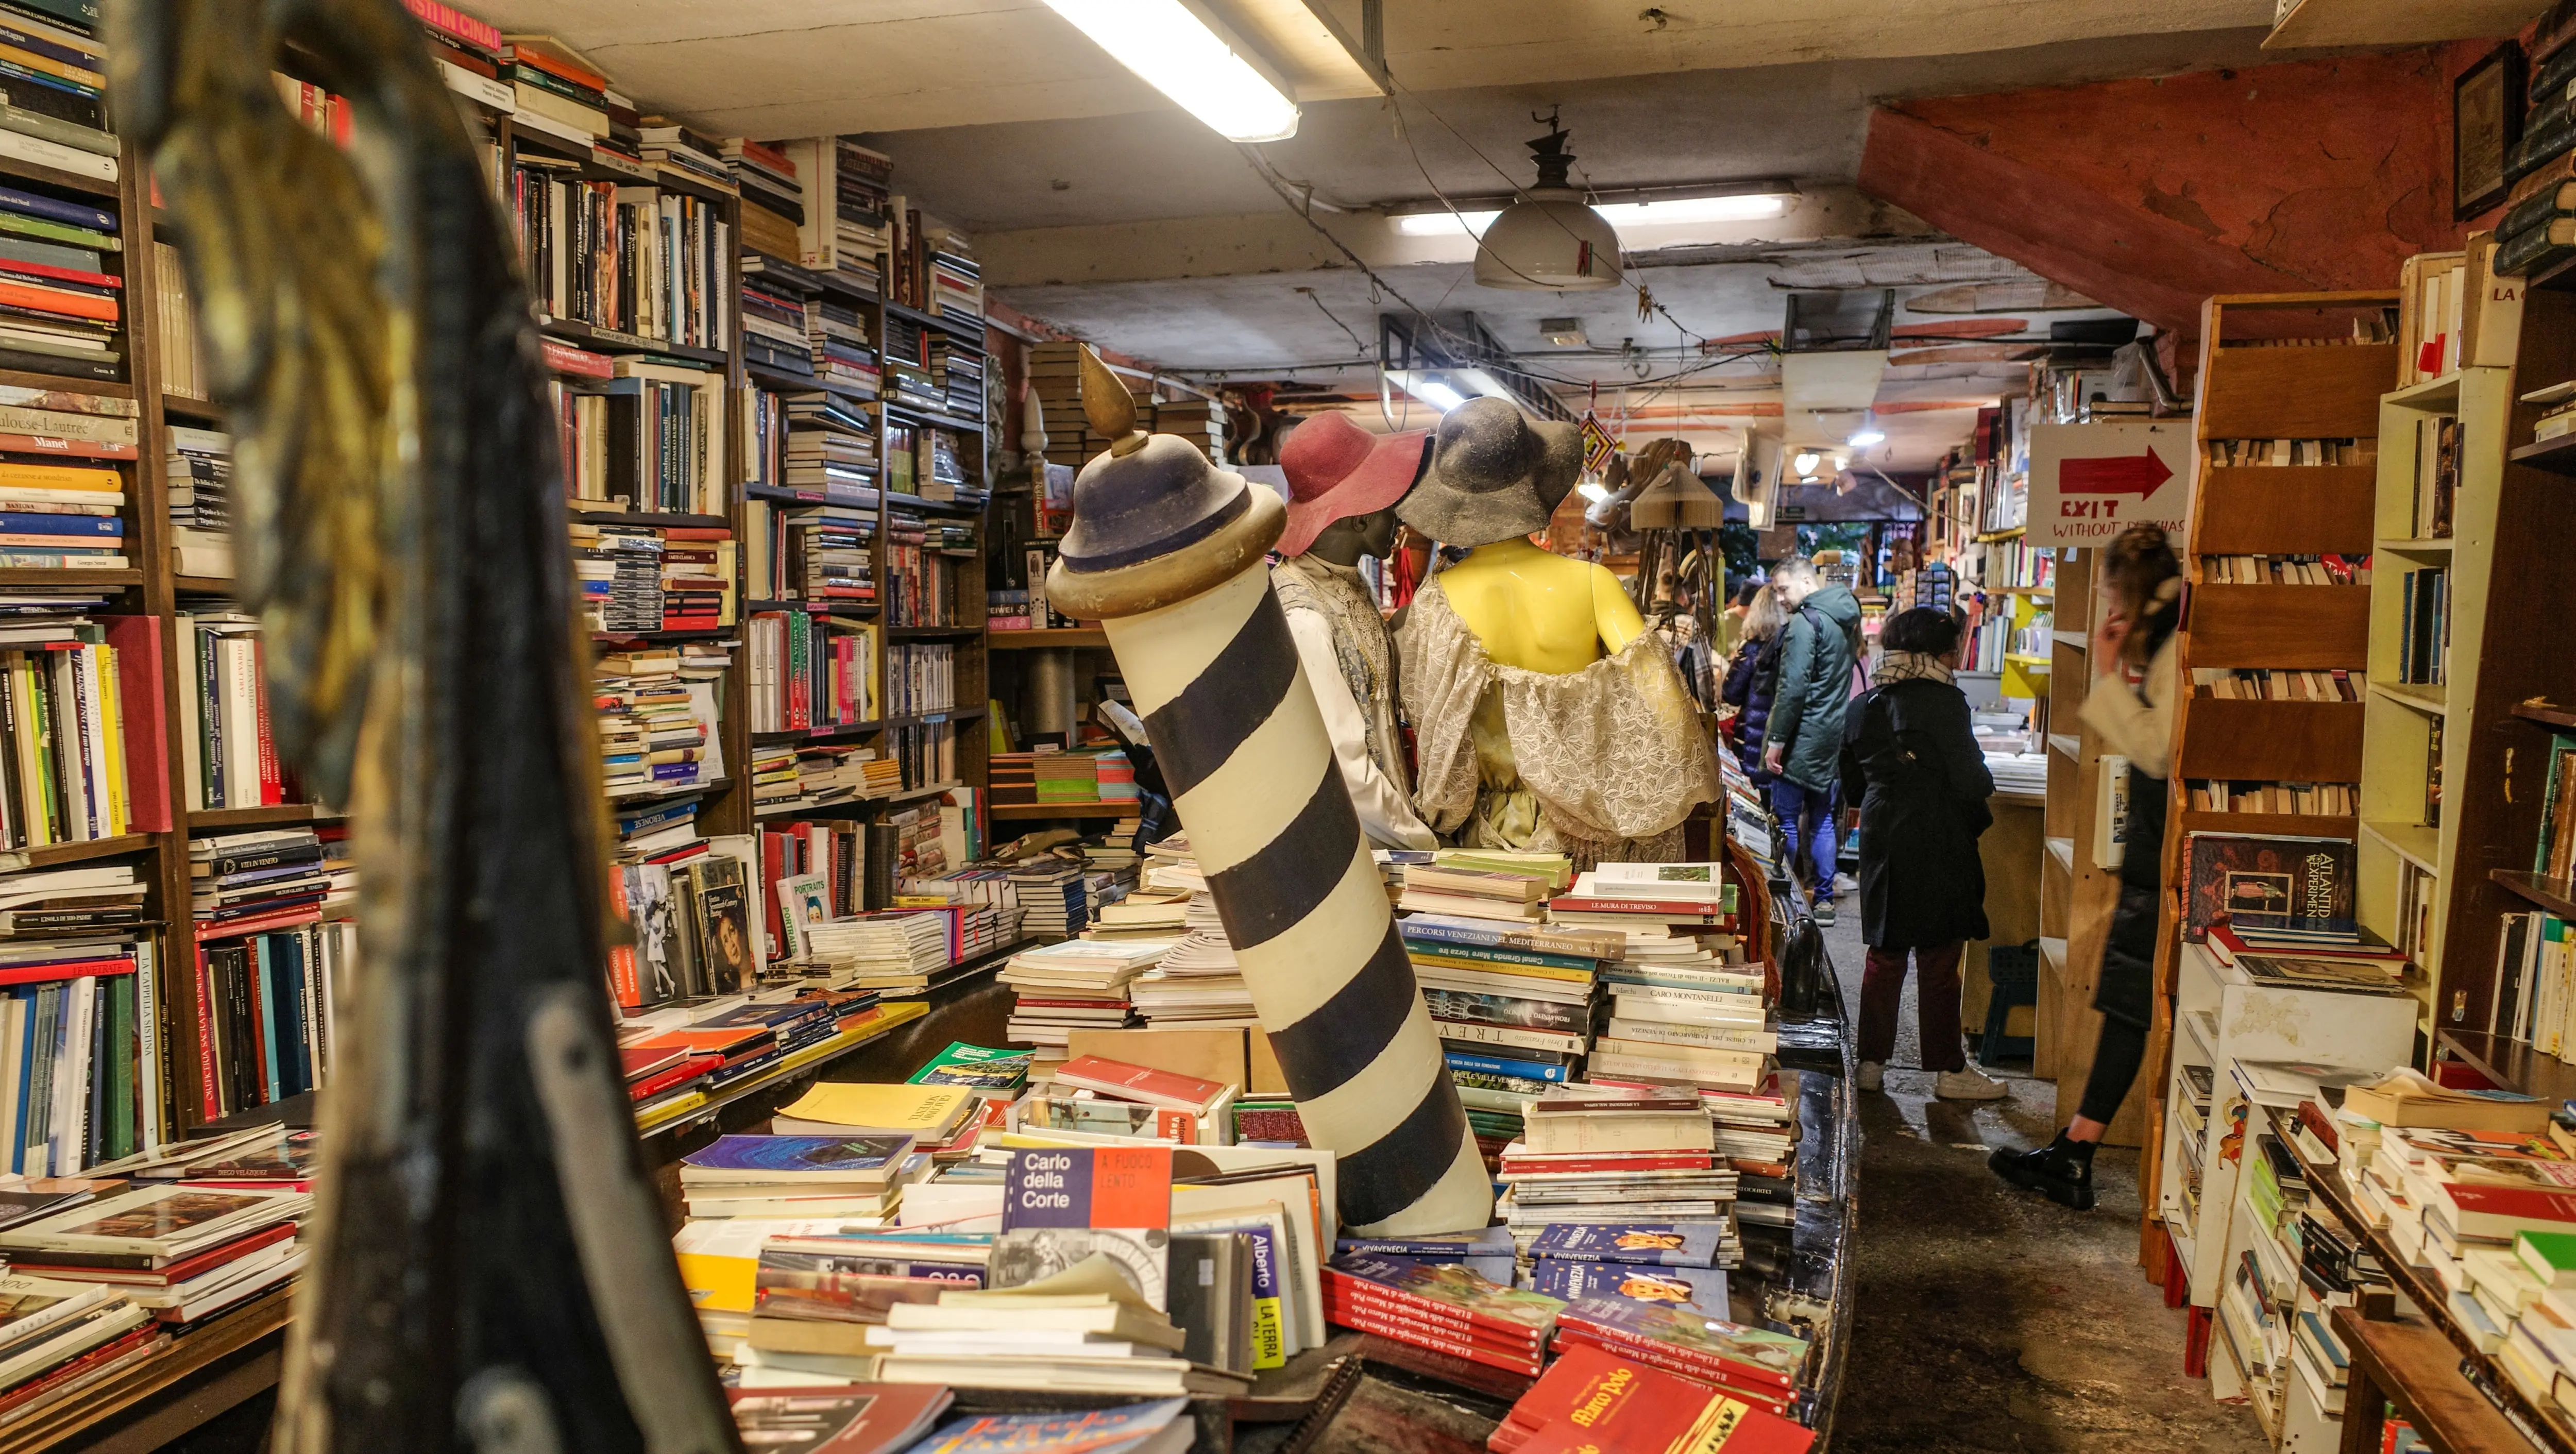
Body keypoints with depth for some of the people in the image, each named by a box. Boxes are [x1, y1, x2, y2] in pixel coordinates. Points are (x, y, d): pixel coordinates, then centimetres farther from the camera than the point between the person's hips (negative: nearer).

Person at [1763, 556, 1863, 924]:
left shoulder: (1805, 622, -16)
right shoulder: (1846, 617, 12)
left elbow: (1793, 688, -21)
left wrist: (1776, 739, -17)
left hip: (1801, 740, -9)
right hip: (1833, 737, 9)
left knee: (1786, 821, -1)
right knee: (1824, 820, 12)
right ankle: (1824, 900, 15)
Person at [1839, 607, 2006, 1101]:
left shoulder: (1862, 706, 7)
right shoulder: (1943, 702, -14)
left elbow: (1852, 786, 14)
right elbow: (1972, 780, -15)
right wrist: (1982, 804, 5)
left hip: (1881, 843, 6)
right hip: (1937, 848, -6)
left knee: (1884, 957, 13)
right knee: (1939, 962, 3)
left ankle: (1871, 1061, 17)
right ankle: (1948, 1069, 13)